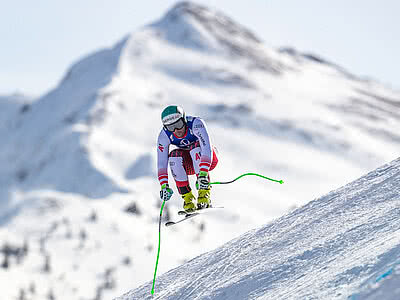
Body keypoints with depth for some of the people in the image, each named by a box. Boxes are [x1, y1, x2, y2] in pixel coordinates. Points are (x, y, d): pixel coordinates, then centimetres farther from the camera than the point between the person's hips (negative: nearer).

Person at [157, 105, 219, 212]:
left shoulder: (196, 124, -30)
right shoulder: (164, 135, -18)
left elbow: (206, 147, -41)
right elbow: (161, 162, -20)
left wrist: (203, 174, -52)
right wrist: (164, 185, -33)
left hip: (209, 158, -3)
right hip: (188, 165, 3)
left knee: (195, 147, -34)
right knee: (174, 155, -28)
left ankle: (204, 192, -34)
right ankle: (187, 197, -24)